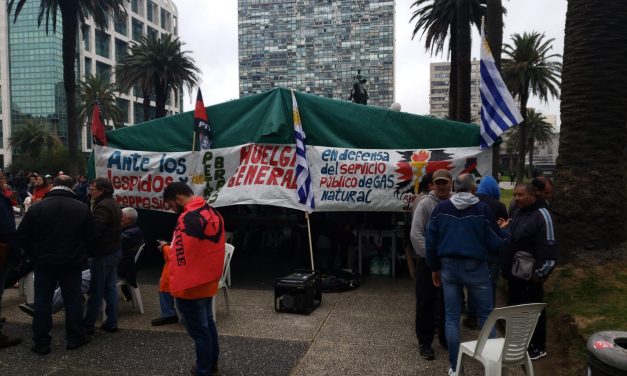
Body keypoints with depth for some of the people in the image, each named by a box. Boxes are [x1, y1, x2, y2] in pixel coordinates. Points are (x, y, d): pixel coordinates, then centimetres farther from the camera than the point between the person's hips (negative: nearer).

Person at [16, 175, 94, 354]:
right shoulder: (82, 208, -6)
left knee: (42, 301, 9)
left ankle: (41, 342, 15)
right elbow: (89, 237, -2)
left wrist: (35, 254, 11)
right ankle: (75, 337, 17)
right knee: (73, 299, 10)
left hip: (44, 262, 0)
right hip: (72, 263, 0)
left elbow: (22, 236, -4)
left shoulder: (37, 207, -8)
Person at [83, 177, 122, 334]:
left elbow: (94, 231, -26)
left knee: (96, 291, 0)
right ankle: (111, 322, 18)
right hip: (114, 250, 10)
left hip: (103, 253, -10)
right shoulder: (113, 204, 13)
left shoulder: (102, 206, -19)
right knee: (110, 287, 13)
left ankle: (87, 325, 10)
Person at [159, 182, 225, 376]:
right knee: (208, 323, 21)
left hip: (191, 285, -9)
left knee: (198, 330, 4)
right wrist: (172, 246, 13)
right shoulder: (213, 213, 5)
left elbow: (181, 256, -24)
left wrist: (166, 248, -7)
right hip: (208, 281, 9)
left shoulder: (188, 218, -24)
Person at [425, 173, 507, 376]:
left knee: (451, 317, 9)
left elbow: (430, 242, 2)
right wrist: (504, 230, 17)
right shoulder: (483, 209, -8)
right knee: (486, 315, 15)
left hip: (449, 267, 2)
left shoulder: (440, 208, 1)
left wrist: (435, 268, 13)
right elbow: (496, 243, -5)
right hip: (475, 267, -2)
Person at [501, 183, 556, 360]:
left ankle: (538, 347, 19)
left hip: (529, 275, -9)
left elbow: (548, 248, -20)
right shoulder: (519, 213, 12)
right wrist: (507, 267, 18)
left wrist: (540, 273, -20)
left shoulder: (541, 215, -16)